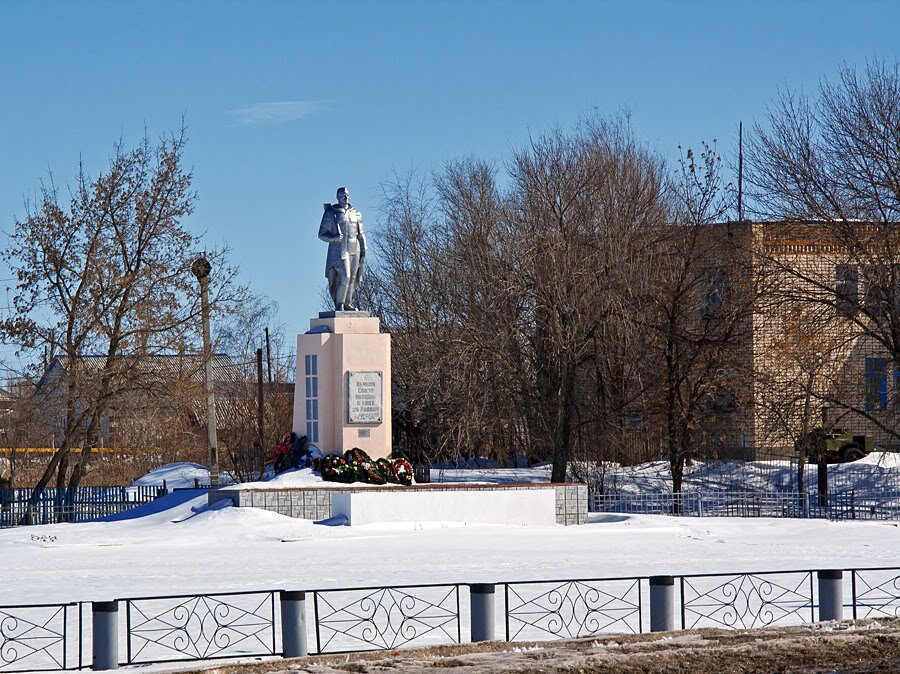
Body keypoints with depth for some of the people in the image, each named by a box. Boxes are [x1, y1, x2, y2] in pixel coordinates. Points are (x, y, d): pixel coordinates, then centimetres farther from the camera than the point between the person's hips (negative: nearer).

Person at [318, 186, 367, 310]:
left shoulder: (356, 214, 12)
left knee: (352, 279, 4)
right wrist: (333, 238, -20)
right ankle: (339, 304, -5)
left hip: (354, 250, 5)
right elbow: (322, 234, 0)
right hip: (339, 250, -5)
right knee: (345, 277, -16)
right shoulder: (330, 213, -1)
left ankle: (348, 303, 14)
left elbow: (361, 234, 15)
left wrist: (364, 252, 7)